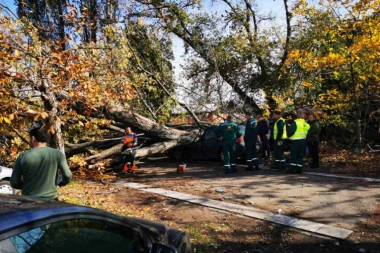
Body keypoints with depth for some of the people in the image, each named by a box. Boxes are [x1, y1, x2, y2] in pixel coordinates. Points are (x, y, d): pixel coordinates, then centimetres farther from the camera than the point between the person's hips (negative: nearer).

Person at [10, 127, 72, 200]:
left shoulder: (23, 157, -3)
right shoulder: (57, 154, -6)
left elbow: (14, 183, -1)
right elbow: (67, 176, -10)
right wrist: (60, 183, 11)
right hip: (50, 200, -1)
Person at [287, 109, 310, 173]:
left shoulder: (295, 122, -13)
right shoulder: (306, 123, 8)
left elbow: (291, 131, -17)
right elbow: (308, 132, 14)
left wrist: (289, 136, 1)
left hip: (295, 141, -6)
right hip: (303, 140, 6)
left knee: (294, 155, 2)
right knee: (300, 155, 11)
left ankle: (293, 169, 1)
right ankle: (299, 169, 14)